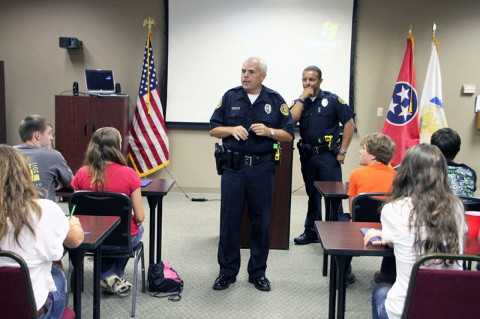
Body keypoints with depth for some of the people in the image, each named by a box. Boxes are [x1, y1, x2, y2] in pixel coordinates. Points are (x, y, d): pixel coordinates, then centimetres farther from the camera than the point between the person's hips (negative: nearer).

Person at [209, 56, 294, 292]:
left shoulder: (275, 100, 5)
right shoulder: (230, 97, 7)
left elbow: (289, 134, 5)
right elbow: (213, 129, 8)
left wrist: (269, 131, -13)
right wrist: (232, 130, -10)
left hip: (262, 168, 0)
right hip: (233, 167, 1)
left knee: (261, 222, 6)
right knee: (229, 220, 3)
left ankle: (258, 272, 21)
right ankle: (227, 272, 16)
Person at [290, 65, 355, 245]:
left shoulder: (332, 100, -3)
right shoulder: (300, 102, 9)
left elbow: (349, 124, -4)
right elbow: (291, 120, -11)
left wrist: (342, 151, -7)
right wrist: (303, 97, -9)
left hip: (328, 156, -5)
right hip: (307, 156, 5)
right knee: (312, 195, 15)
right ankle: (311, 232, 27)